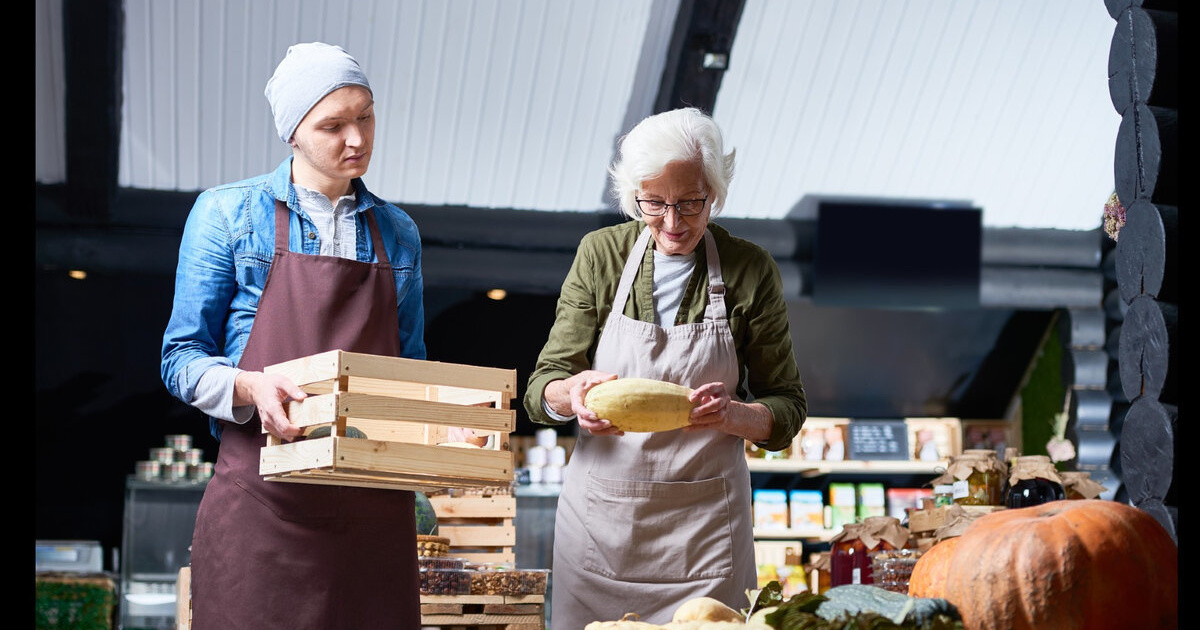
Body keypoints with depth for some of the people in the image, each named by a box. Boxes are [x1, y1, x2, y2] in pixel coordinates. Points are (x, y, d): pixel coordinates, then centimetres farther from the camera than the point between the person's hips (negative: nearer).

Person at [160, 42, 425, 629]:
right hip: (262, 489, -3)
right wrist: (250, 387, -18)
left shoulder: (398, 233, 16)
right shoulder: (228, 213, 4)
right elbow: (182, 357, 3)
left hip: (374, 507, 3)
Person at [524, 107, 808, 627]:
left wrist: (732, 415, -22)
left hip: (704, 525, -1)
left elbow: (788, 407, 0)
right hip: (599, 516, 1)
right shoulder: (601, 254, 0)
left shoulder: (750, 271, -3)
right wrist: (574, 392, -24)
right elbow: (541, 391, 0)